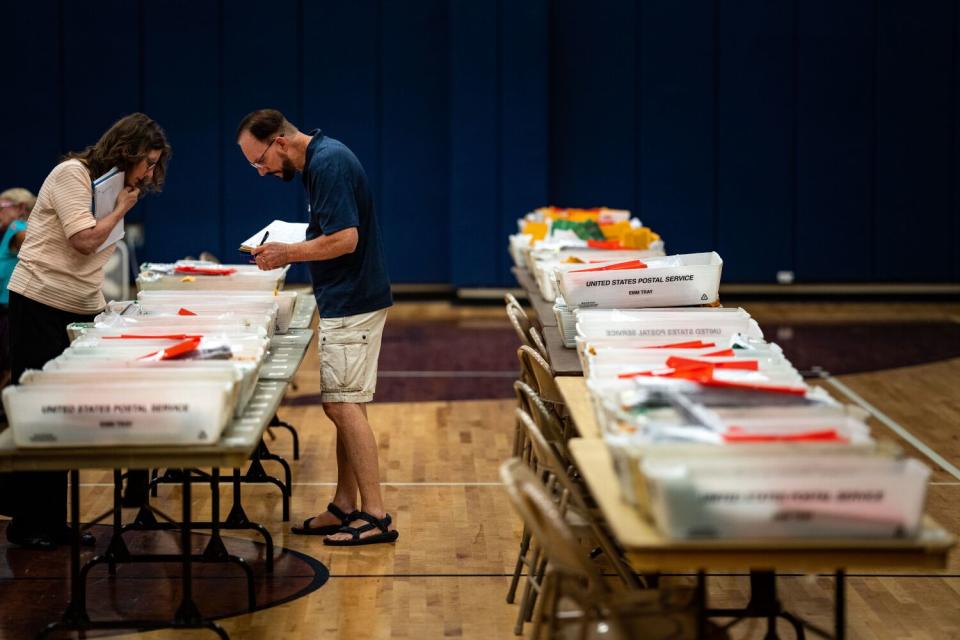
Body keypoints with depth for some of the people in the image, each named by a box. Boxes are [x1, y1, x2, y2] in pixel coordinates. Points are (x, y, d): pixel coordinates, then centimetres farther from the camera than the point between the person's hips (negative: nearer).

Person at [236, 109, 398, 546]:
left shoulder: (328, 165, -19)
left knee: (345, 406, -8)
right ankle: (344, 507, 20)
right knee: (341, 405, 13)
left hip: (352, 306, -10)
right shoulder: (319, 160, 13)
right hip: (344, 302, 10)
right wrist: (284, 251, 11)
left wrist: (287, 253, -14)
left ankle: (375, 516, -6)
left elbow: (344, 239, -25)